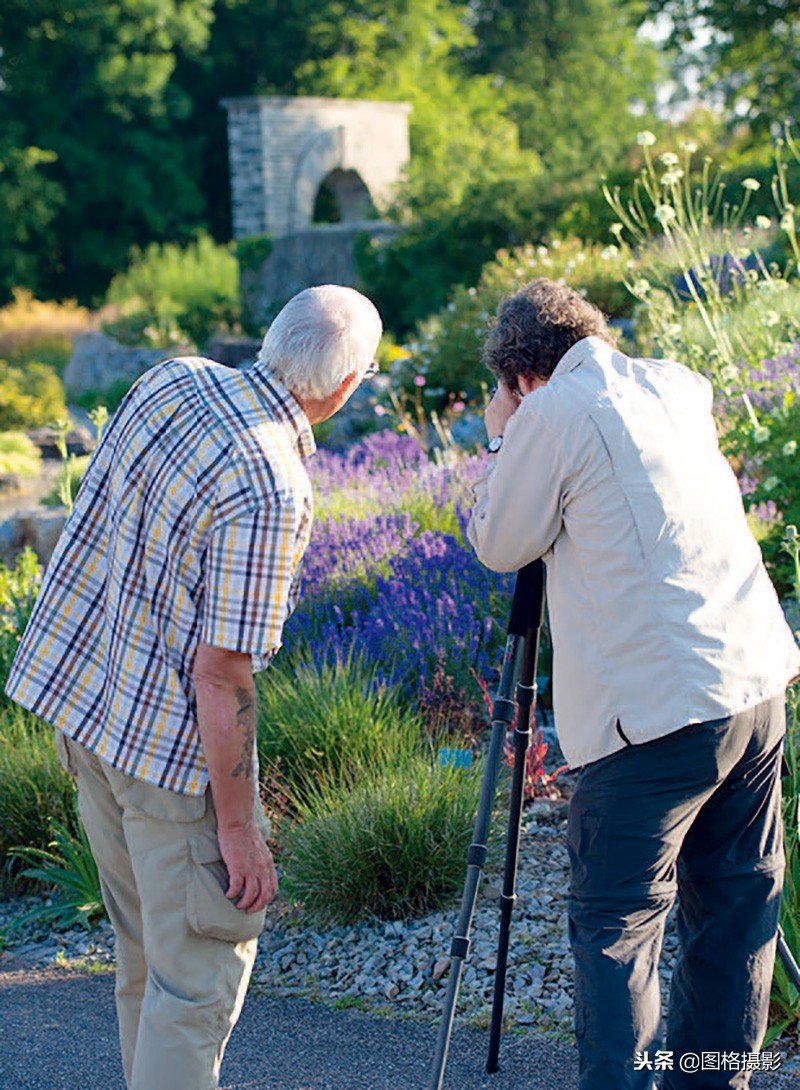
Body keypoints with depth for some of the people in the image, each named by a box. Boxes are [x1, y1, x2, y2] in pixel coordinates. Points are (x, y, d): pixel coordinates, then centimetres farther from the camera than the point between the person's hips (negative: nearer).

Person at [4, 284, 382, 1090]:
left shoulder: (172, 381, -3)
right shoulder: (268, 493, -27)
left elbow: (99, 510, 12)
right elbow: (221, 676, -24)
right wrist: (238, 825, -15)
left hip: (77, 689, 9)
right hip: (167, 736, -9)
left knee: (146, 940, 22)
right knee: (204, 957, 3)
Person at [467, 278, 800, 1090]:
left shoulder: (552, 414, -7)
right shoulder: (679, 386, 14)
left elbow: (500, 547, 3)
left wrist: (500, 442, 15)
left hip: (653, 710, -7)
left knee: (616, 922, -1)